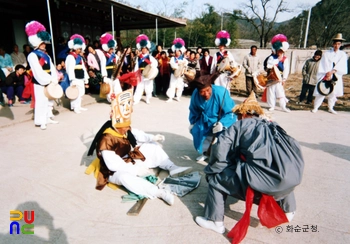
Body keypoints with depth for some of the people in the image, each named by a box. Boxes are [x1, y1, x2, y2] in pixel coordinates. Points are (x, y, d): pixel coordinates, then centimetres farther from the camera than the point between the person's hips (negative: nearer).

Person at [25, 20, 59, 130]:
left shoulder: (46, 55, 15)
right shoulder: (32, 55, -9)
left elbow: (52, 68, 7)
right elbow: (38, 71, -18)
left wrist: (54, 80, -5)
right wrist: (49, 80, -20)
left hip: (49, 82, 8)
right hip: (40, 83, -8)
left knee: (50, 100, 14)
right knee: (41, 101, -5)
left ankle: (48, 117, 26)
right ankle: (41, 121, 2)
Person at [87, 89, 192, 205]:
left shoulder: (126, 129, -4)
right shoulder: (106, 140, -29)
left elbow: (137, 134, 12)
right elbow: (113, 165, -33)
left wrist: (153, 137, -5)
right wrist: (135, 169, -32)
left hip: (130, 159, 9)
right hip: (116, 171, -9)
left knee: (153, 147, 7)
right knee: (125, 177, -45)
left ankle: (173, 168, -2)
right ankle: (160, 192, -48)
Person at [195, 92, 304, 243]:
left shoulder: (242, 125, 7)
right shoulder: (274, 127, 25)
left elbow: (221, 146, -4)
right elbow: (293, 150, 27)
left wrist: (214, 168, 13)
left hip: (257, 181, -7)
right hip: (288, 181, 7)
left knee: (216, 177, 12)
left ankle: (215, 221, 19)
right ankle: (288, 211, 55)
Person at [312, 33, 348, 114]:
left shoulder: (343, 55, 7)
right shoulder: (326, 53, 4)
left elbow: (341, 66, -4)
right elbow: (323, 65, -3)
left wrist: (332, 71, -19)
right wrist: (327, 74, -13)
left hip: (336, 77, 2)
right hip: (325, 76, -2)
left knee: (333, 93, 7)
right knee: (321, 92, -5)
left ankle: (330, 108, 20)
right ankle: (315, 107, 4)